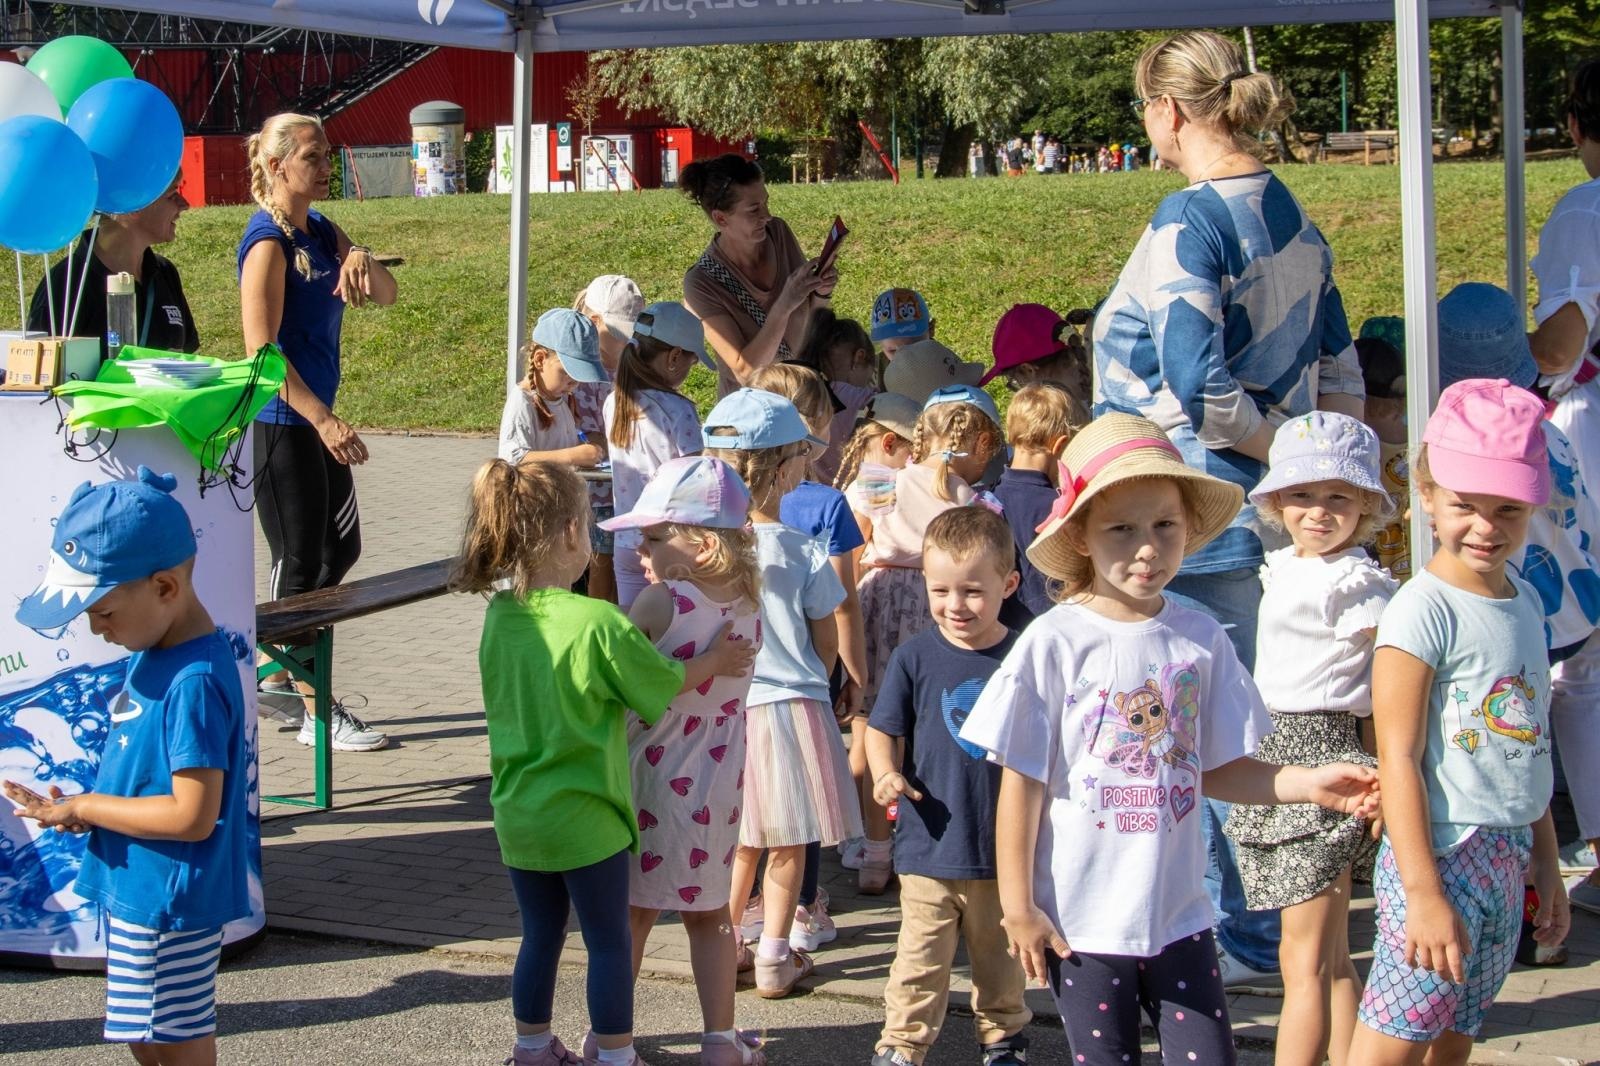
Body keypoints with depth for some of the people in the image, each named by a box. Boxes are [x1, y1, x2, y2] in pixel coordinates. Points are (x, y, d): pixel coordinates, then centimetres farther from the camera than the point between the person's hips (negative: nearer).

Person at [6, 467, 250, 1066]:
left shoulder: (194, 682, -26)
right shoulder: (155, 653, 4)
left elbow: (192, 815, -27)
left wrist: (85, 807, -17)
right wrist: (83, 810, -1)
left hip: (167, 902, -9)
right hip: (137, 888, 10)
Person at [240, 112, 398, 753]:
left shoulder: (321, 232, 10)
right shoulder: (267, 242, -15)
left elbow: (387, 294, 9)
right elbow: (261, 350, -21)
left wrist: (362, 261, -14)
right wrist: (324, 420, -26)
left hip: (317, 417, 9)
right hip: (280, 422, -9)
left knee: (341, 549, 16)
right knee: (302, 561, -2)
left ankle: (276, 676, 27)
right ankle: (316, 712, 6)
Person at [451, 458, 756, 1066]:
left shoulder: (499, 616, -3)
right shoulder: (598, 624, -22)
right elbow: (663, 683, -8)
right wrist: (717, 661, 10)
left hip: (517, 812, 6)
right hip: (583, 819, -6)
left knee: (540, 937, 21)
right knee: (609, 944, 11)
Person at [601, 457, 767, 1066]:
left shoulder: (661, 604, -21)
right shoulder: (749, 604, -4)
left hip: (656, 782, -4)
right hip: (721, 786, 4)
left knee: (634, 913, 12)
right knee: (709, 915, 18)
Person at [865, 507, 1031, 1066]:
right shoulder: (915, 656, -7)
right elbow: (881, 729, -1)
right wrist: (887, 773, -20)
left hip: (1005, 846, 1)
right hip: (929, 846, -1)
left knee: (1001, 955, 18)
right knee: (921, 959, 1)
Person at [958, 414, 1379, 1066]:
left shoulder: (1201, 639, -1)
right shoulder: (1055, 643, -11)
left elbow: (1216, 768, 7)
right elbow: (1021, 784, -8)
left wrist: (1309, 785, -7)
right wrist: (1018, 907, -7)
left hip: (1179, 915, 3)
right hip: (1081, 922, -3)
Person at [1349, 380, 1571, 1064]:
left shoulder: (1525, 602, 10)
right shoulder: (1424, 610, -15)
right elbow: (1399, 759, -17)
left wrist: (1546, 863, 21)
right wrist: (1423, 893, -20)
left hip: (1507, 858, 8)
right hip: (1441, 855, -8)